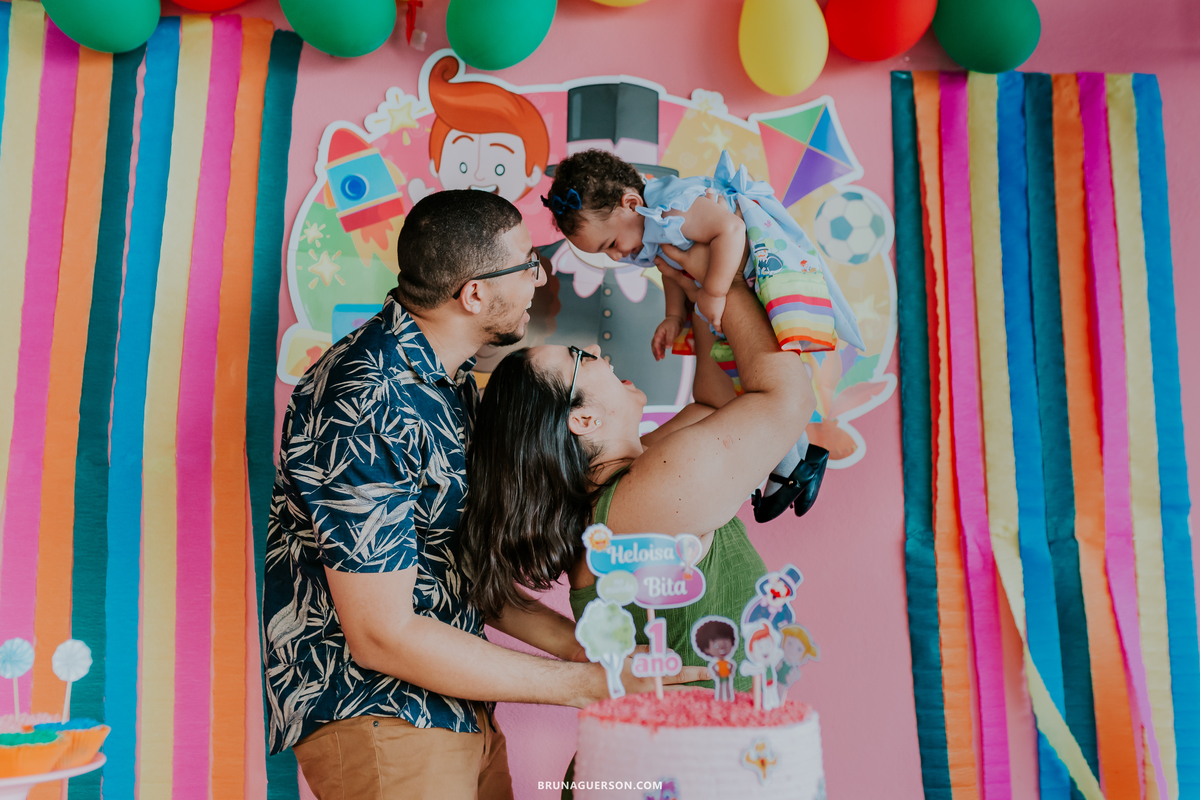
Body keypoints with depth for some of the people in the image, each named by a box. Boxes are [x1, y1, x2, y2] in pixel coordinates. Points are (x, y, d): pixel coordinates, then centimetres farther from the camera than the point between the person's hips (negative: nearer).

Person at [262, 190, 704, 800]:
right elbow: (383, 635, -24)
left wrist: (577, 640, 1)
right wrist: (586, 683, -20)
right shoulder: (361, 408, -25)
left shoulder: (449, 376, 6)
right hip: (373, 715, -8)